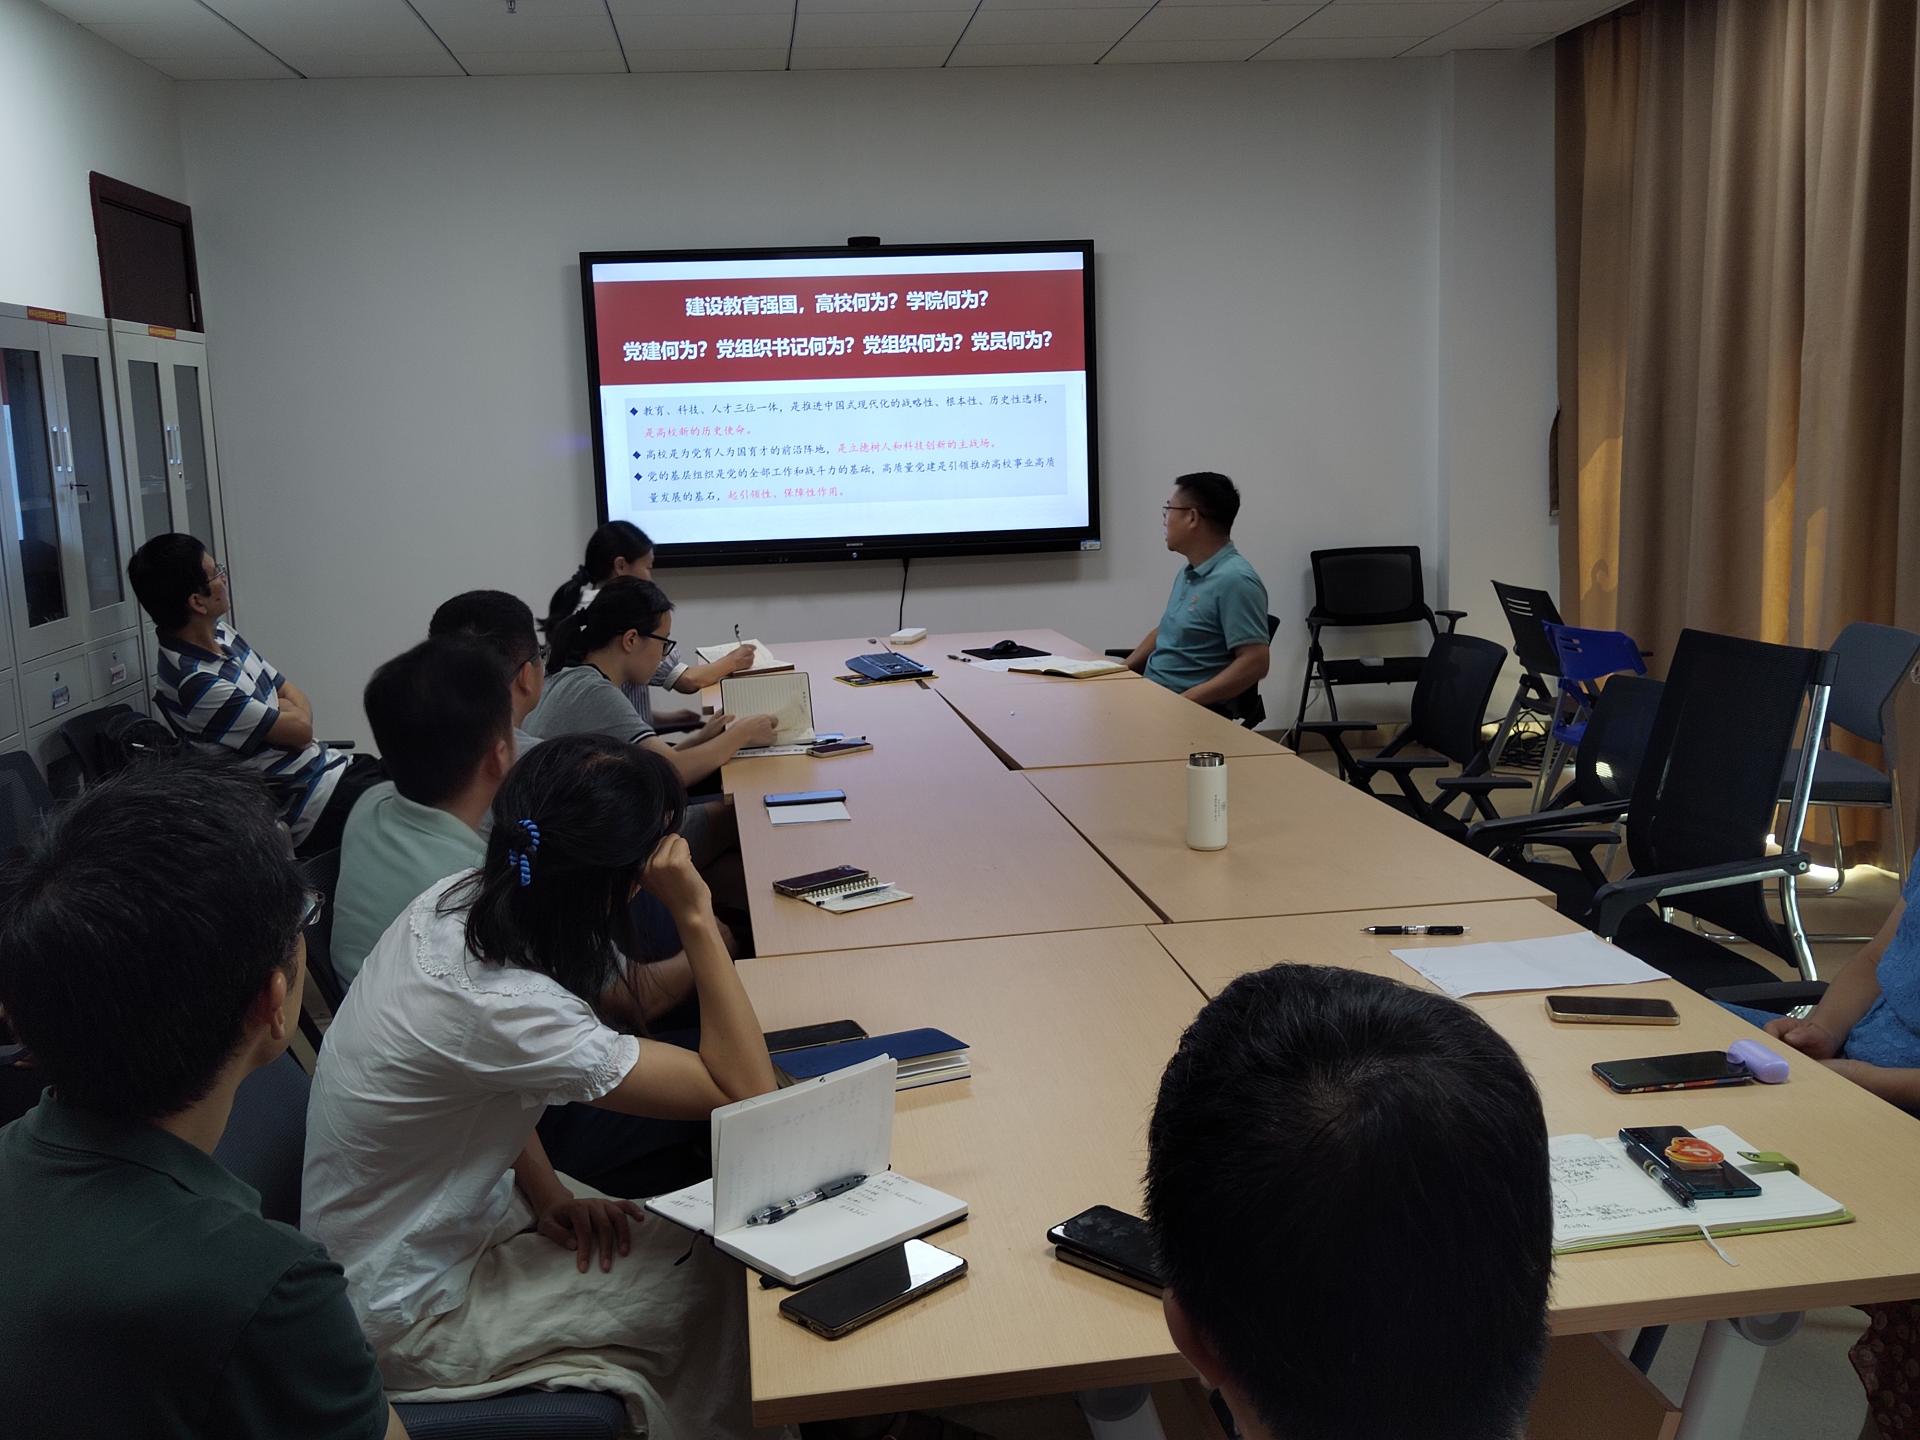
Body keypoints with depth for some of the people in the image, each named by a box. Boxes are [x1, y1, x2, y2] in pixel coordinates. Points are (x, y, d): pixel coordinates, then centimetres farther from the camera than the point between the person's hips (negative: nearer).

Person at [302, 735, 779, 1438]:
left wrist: (546, 1191, -5)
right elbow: (746, 1090, -32)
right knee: (718, 1281, -4)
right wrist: (696, 915, -32)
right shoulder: (499, 1010, -37)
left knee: (685, 1239, 3)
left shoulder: (455, 899, -12)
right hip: (406, 1315, -7)